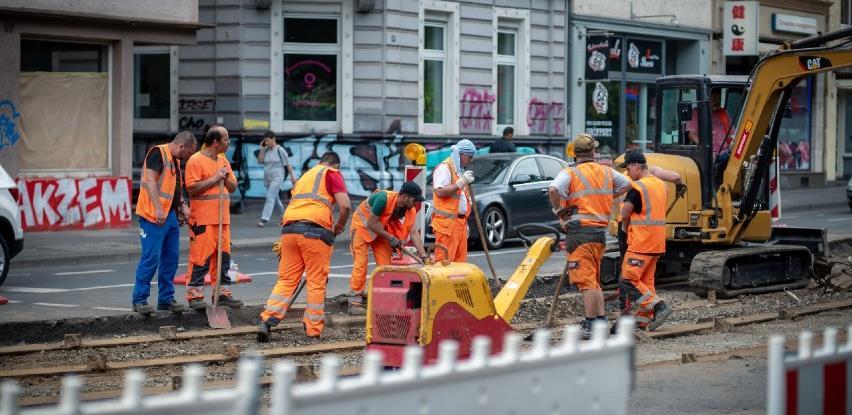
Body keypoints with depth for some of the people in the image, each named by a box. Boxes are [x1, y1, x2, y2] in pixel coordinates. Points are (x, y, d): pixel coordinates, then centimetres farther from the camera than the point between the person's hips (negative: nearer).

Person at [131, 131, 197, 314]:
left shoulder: (175, 161, 19)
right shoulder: (158, 153, -10)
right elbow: (150, 180, -20)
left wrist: (183, 204, 12)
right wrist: (158, 209, -26)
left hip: (171, 216, 10)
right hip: (153, 216, -10)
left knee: (171, 258, 11)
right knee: (151, 258, -8)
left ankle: (166, 299, 19)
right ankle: (139, 300, -2)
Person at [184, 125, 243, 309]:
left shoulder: (223, 160, 18)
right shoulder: (196, 160, -7)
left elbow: (233, 187, 20)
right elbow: (192, 188, -15)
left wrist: (226, 179, -1)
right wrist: (214, 179, -15)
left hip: (222, 218, 8)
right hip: (203, 219, -8)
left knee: (223, 256, 9)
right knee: (201, 258, -7)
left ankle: (223, 293, 16)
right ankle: (195, 295, -2)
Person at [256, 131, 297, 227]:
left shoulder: (280, 150, -8)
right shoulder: (265, 150, 8)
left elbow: (287, 164, -5)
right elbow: (260, 161, 2)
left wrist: (292, 176, -5)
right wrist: (261, 150, -4)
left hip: (277, 177, -7)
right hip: (267, 178, 7)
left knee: (270, 197, -16)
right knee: (275, 199, 13)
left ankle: (264, 219, -21)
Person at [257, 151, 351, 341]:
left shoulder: (305, 175, 29)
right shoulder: (332, 174, 9)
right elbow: (345, 205, -5)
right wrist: (340, 226, 13)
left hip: (289, 229, 6)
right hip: (314, 230, -6)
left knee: (286, 280, 8)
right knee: (316, 282, 3)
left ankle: (267, 322, -5)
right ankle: (313, 330, 6)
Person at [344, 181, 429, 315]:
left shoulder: (410, 210, -14)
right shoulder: (384, 198, -34)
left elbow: (414, 233, -16)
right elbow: (371, 224, -28)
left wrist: (424, 256, -23)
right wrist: (390, 238, -27)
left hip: (381, 229, 6)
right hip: (363, 224, -6)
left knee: (385, 263, -1)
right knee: (360, 262, -12)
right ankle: (354, 302, -12)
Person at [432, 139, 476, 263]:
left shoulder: (459, 170, 23)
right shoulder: (444, 168, -8)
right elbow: (440, 192, -21)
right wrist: (461, 182, -21)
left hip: (460, 222, 9)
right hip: (447, 223, -9)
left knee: (460, 260, 6)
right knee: (445, 260, -13)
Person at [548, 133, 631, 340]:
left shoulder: (570, 173, -8)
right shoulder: (606, 172, 11)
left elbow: (553, 189, -26)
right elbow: (626, 184, 26)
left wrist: (559, 211, -11)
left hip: (580, 232, -6)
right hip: (600, 230, 6)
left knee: (586, 281, -6)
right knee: (594, 280, 19)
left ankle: (591, 325, -7)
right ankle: (601, 321, 21)